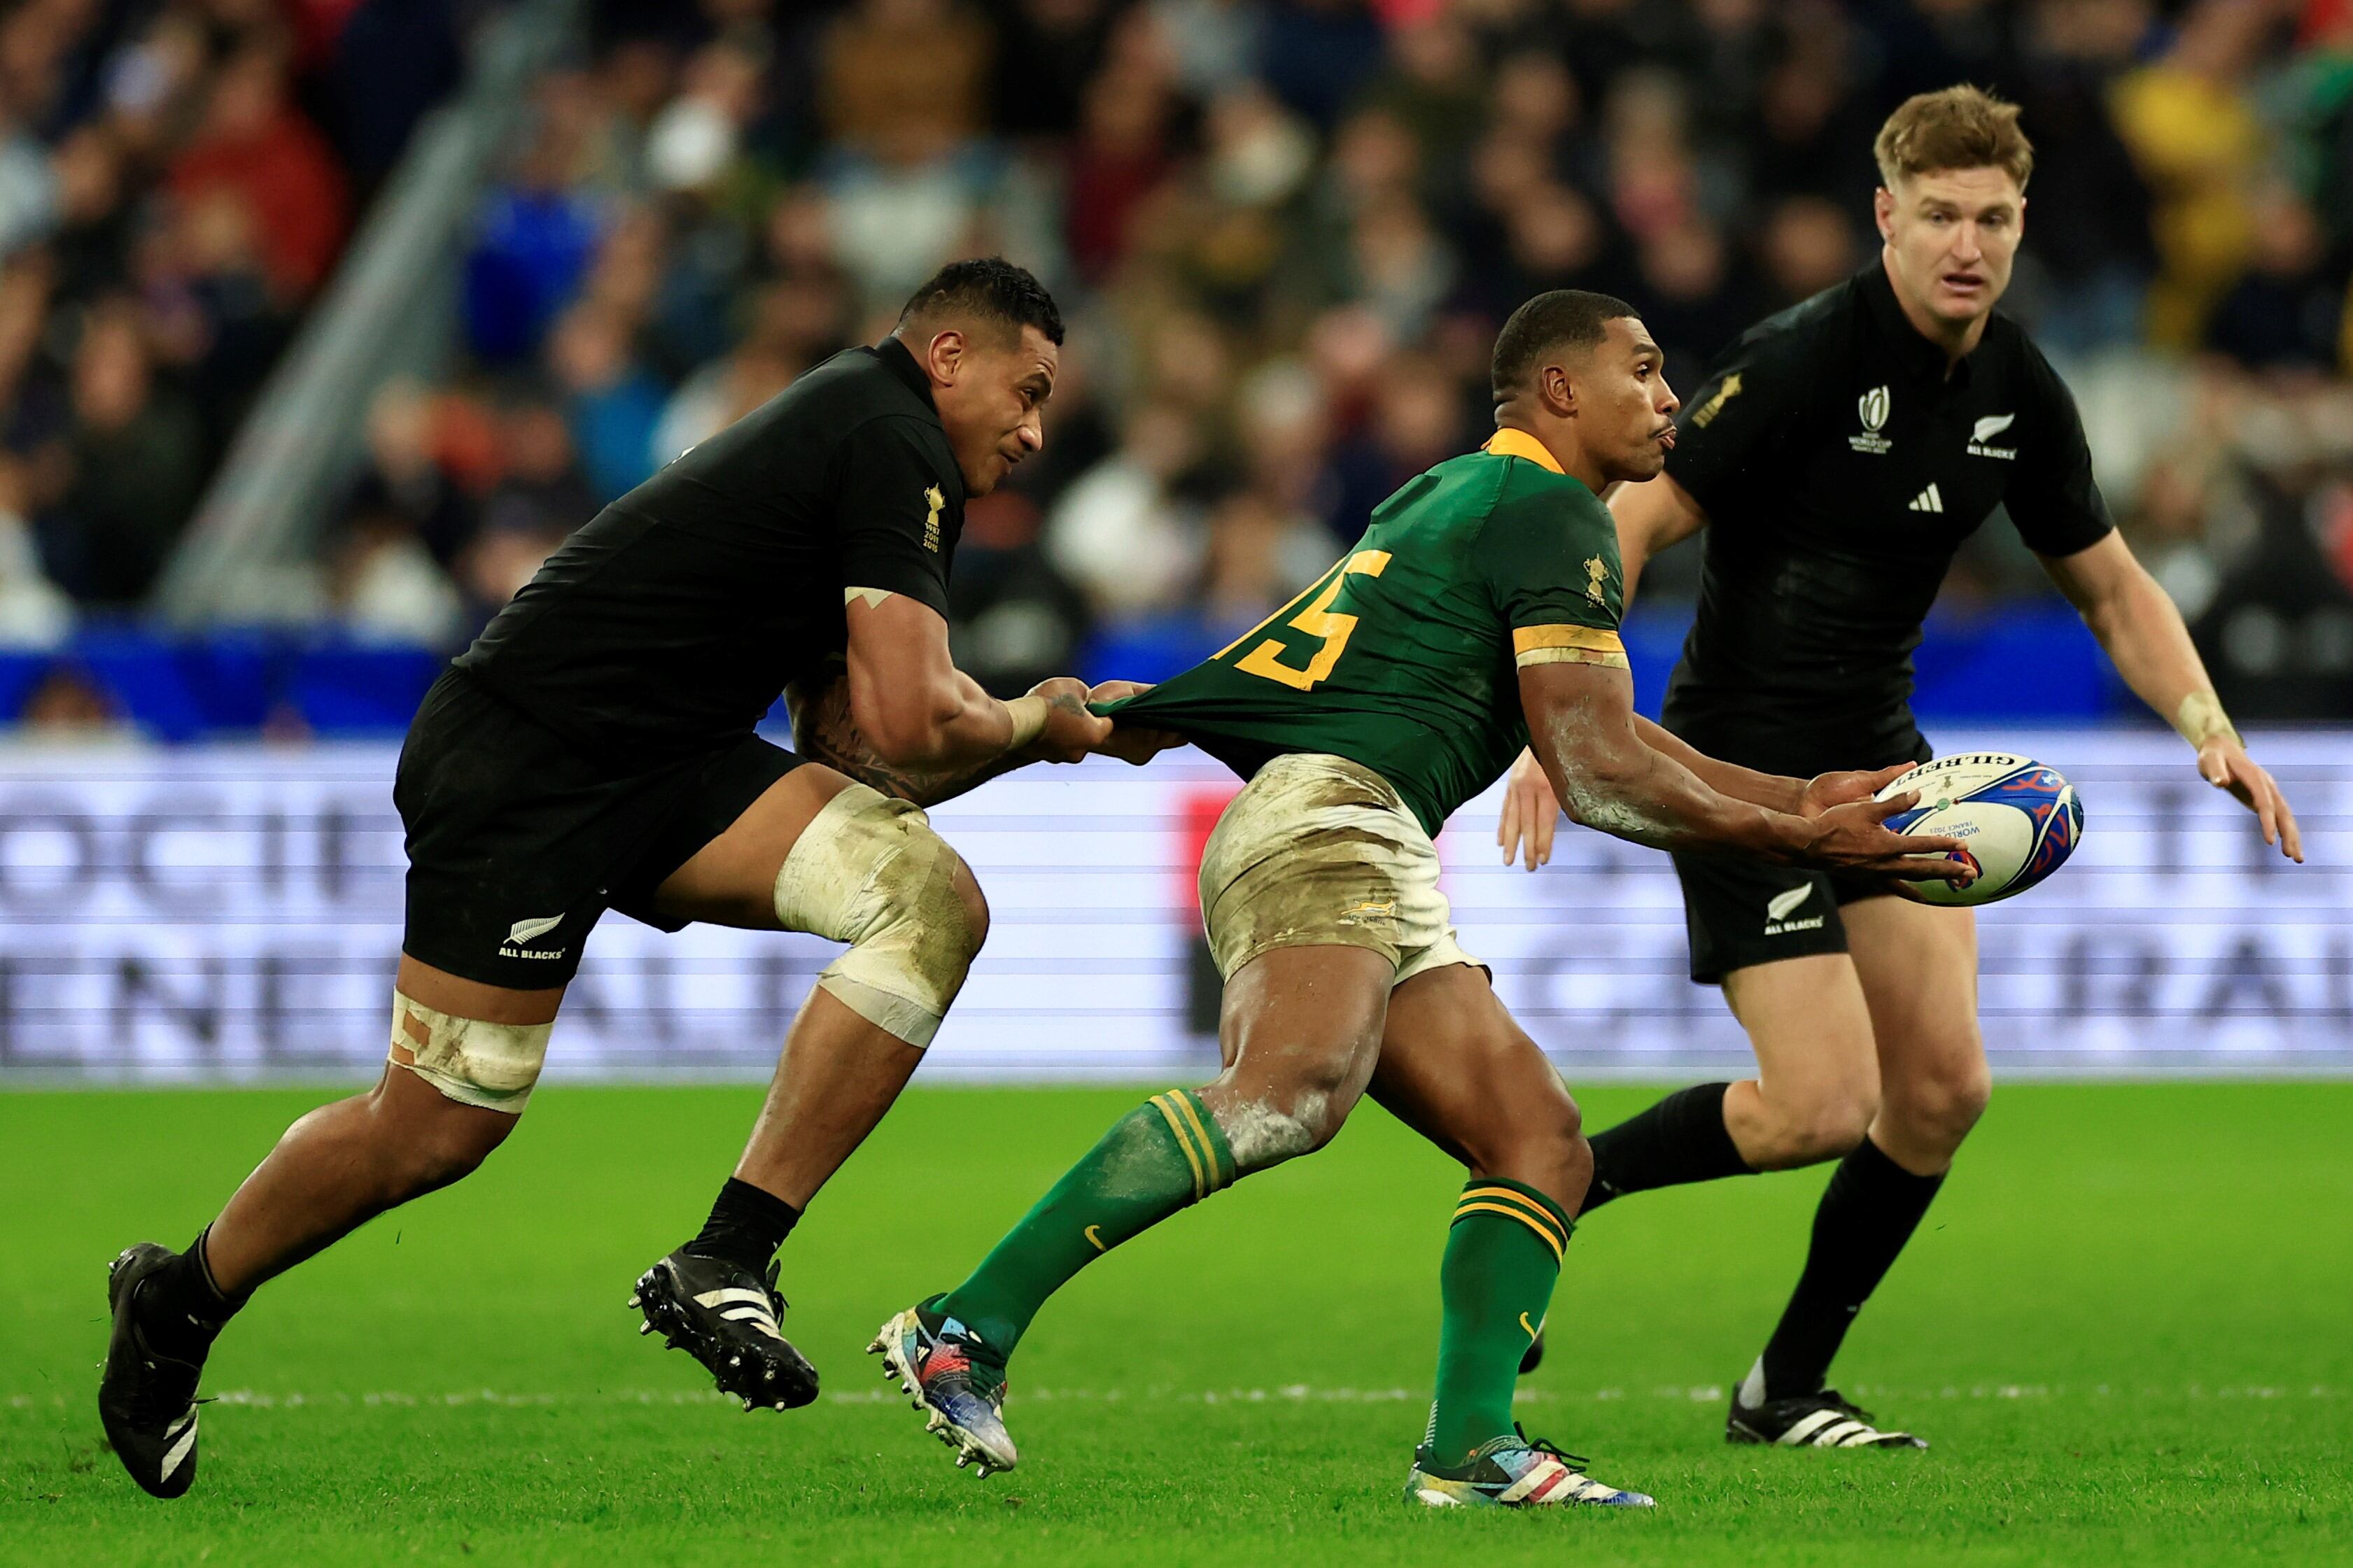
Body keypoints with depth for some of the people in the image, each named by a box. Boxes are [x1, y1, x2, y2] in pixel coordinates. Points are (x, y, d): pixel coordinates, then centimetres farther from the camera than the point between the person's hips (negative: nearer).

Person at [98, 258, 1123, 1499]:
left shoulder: (849, 431, 18)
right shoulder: (890, 442, -13)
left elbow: (848, 746, 18)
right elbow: (910, 728, -19)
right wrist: (1039, 725, 0)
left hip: (665, 769, 10)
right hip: (519, 763, -10)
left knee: (934, 902, -11)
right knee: (440, 1127, -6)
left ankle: (724, 1266, -14)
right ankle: (178, 1300, 21)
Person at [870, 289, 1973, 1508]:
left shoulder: (1463, 493, 31)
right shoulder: (1550, 514, 0)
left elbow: (1599, 737, 40)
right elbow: (1593, 776, -7)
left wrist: (1795, 797, 38)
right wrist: (1799, 843, 0)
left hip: (1377, 872, 11)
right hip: (1324, 820, -11)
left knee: (1540, 1143, 5)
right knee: (1290, 1095, -33)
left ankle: (1468, 1450, -9)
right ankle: (964, 1334, -41)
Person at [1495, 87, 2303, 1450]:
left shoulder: (2018, 392, 2)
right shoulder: (1805, 358, -19)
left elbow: (2112, 586, 14)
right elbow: (1635, 522, -18)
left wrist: (2211, 731, -1)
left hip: (1881, 759, 7)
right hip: (1744, 761, -7)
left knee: (1944, 1085, -2)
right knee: (1825, 1103, -15)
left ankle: (1790, 1386, 14)